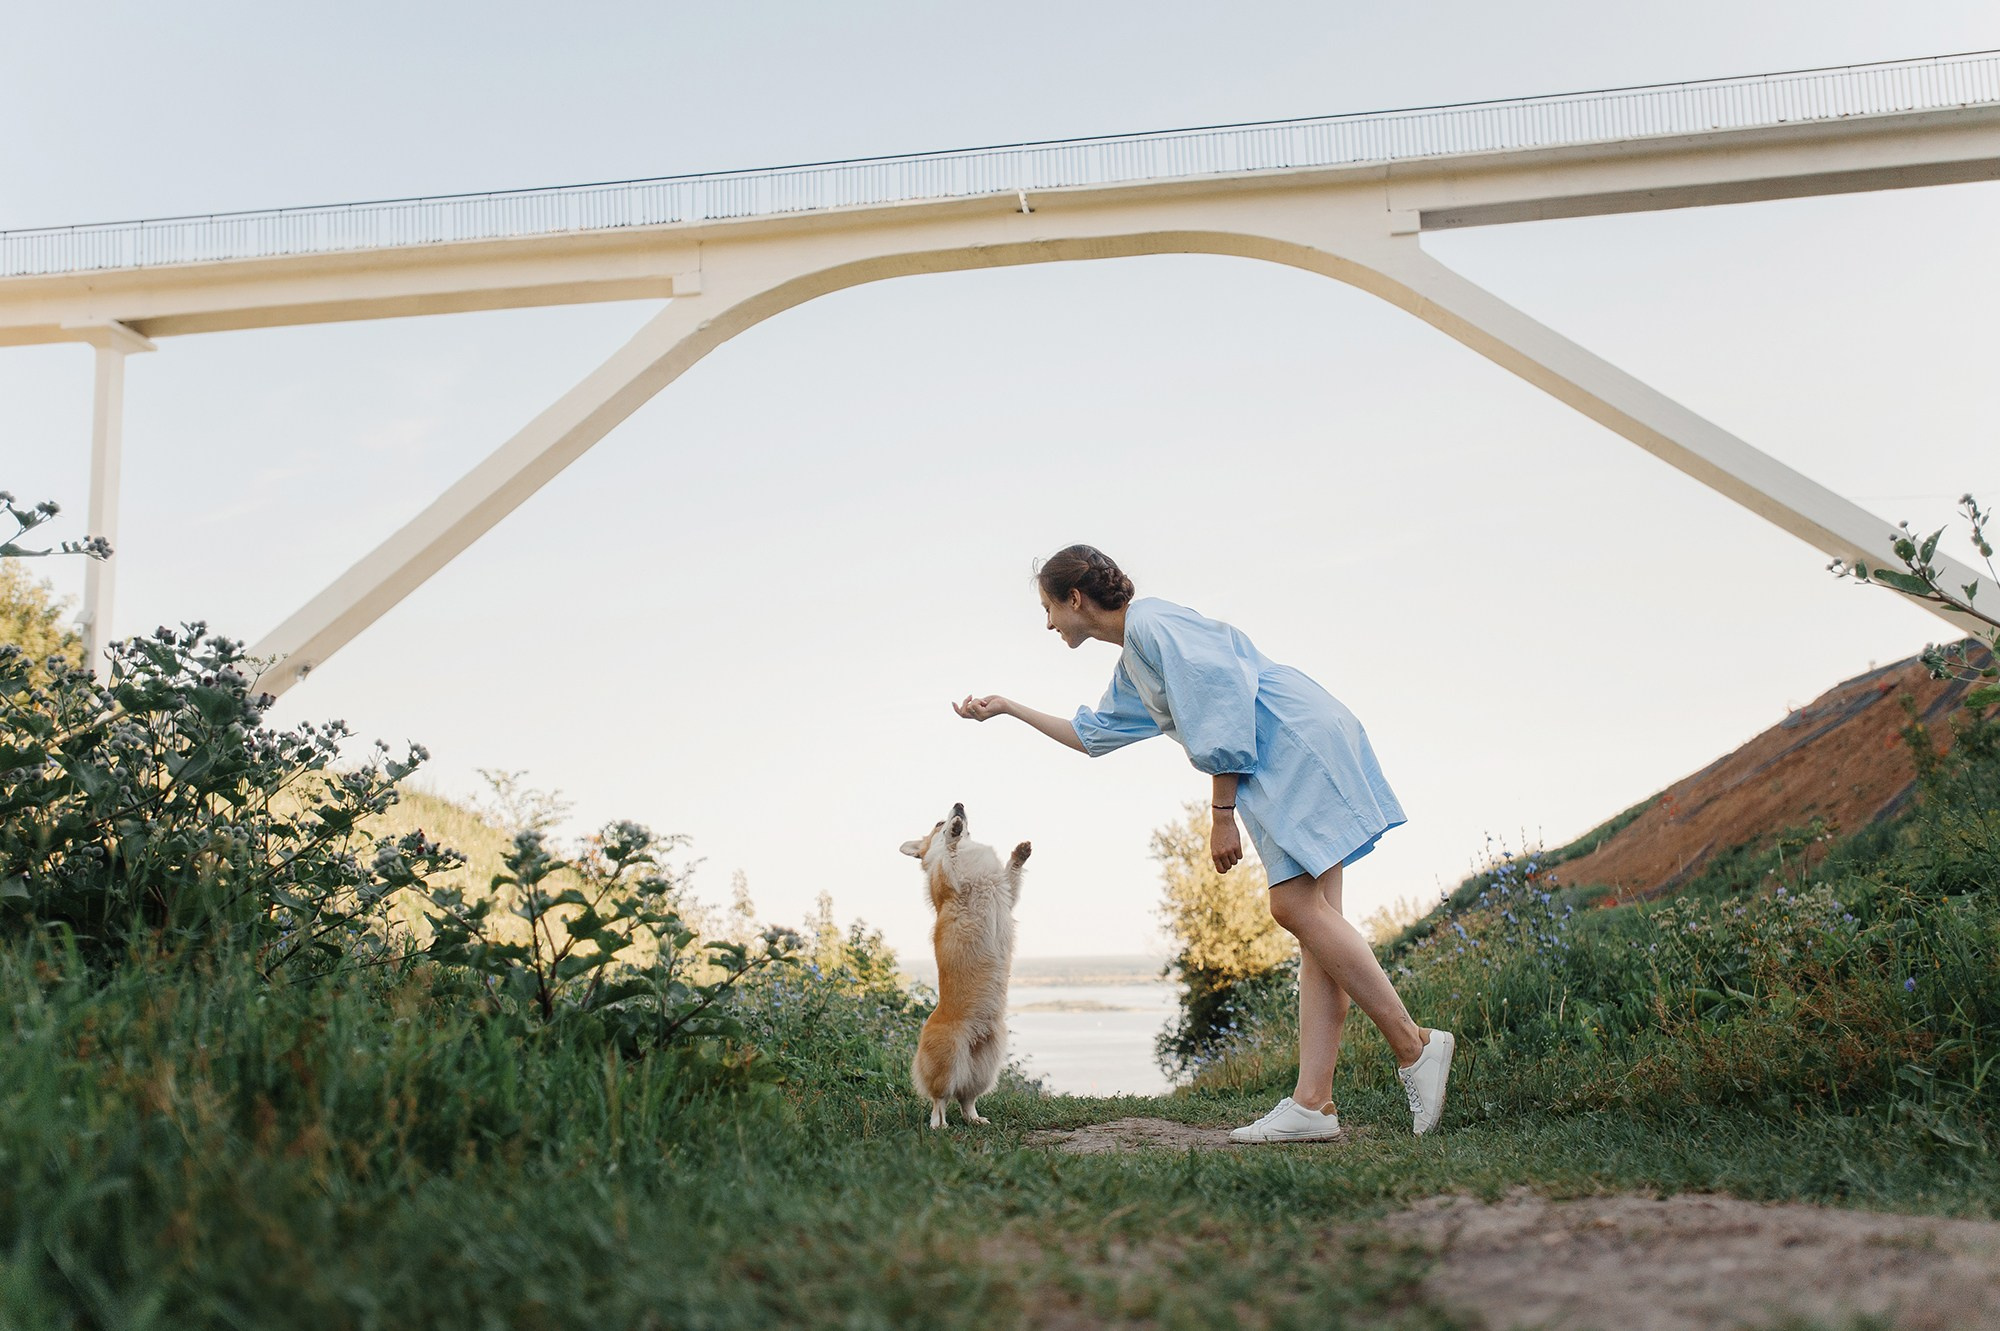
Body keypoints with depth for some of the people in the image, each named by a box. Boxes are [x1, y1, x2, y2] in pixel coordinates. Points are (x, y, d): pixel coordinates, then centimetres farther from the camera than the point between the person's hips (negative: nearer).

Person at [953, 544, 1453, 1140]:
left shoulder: (1151, 622, -7)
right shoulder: (1132, 664, 24)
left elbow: (1218, 708, -16)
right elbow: (1092, 733, 39)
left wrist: (1223, 813, -15)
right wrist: (1009, 708, 41)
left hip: (1299, 743, -10)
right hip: (1283, 768, 10)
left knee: (1295, 905, -17)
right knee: (1311, 917, -1)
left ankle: (1414, 1046, -11)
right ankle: (1313, 1103, -6)